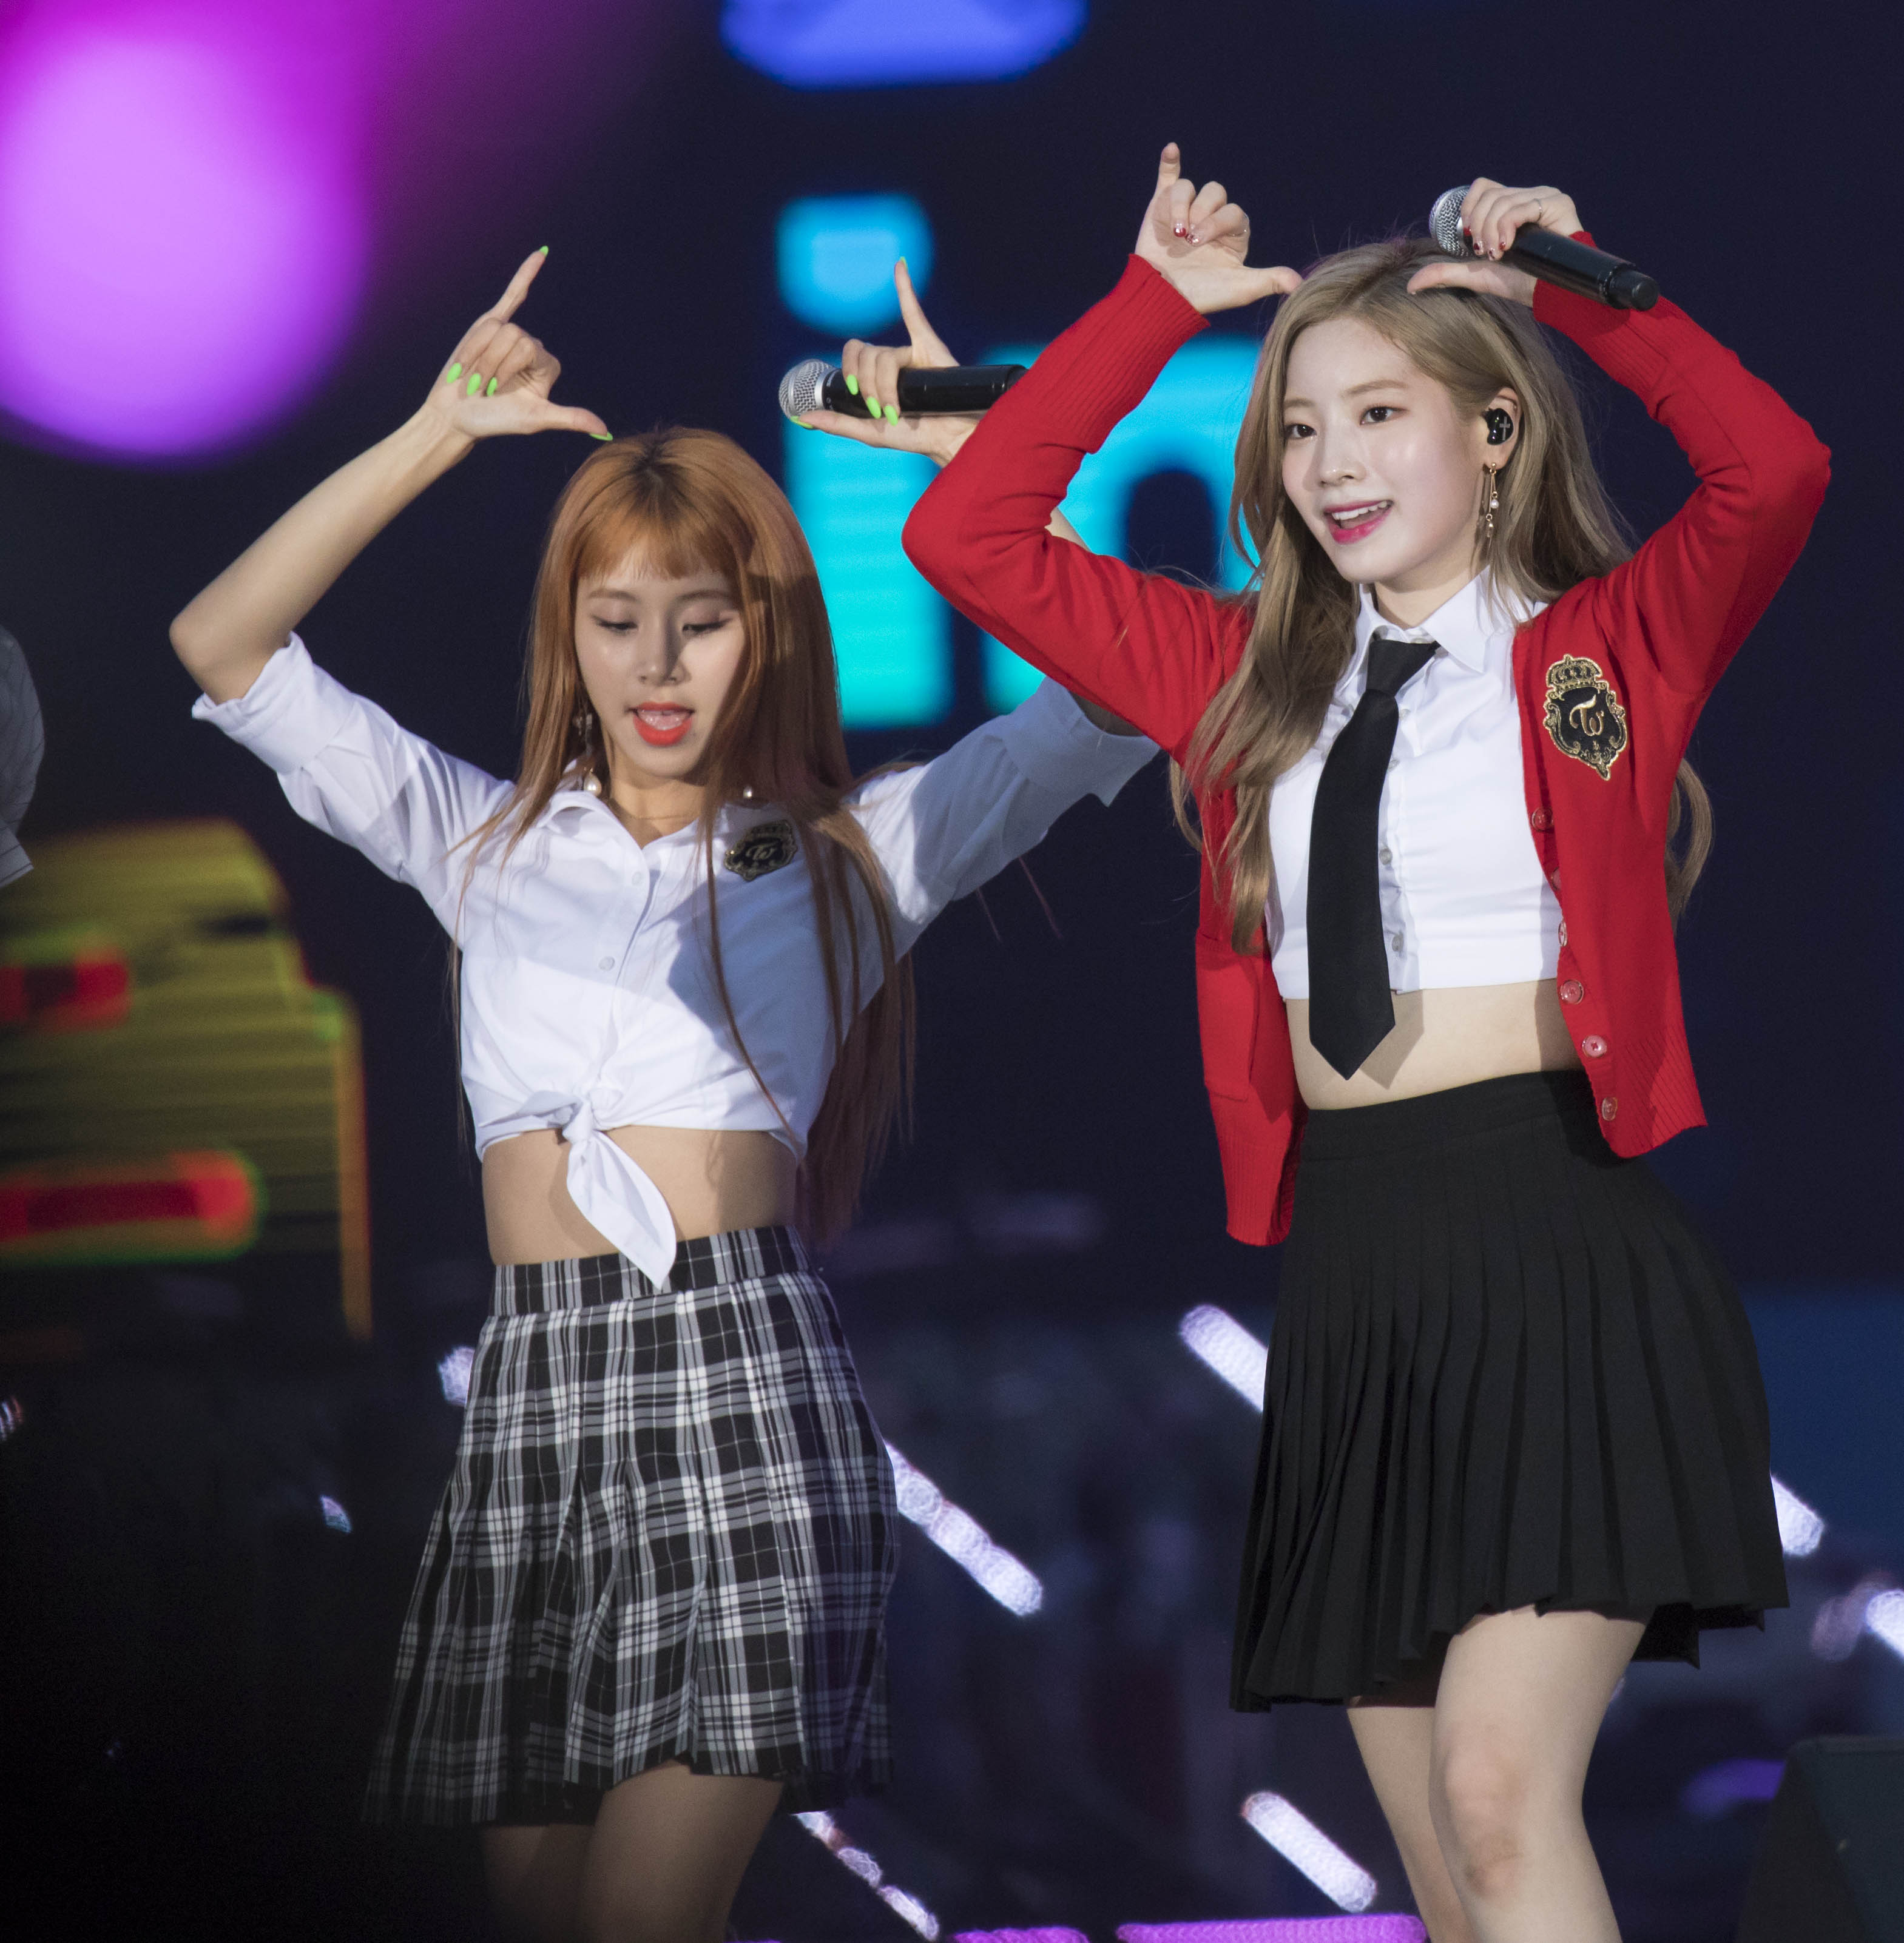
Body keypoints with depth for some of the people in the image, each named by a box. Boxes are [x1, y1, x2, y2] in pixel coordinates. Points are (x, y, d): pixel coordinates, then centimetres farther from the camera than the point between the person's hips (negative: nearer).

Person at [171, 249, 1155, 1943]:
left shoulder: (851, 854, 15)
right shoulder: (492, 845, 21)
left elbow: (1118, 693, 9)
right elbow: (226, 646, 17)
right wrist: (438, 435, 12)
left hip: (741, 1368, -3)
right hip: (534, 1386, 3)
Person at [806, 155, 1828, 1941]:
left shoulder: (1608, 650, 4)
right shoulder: (1253, 680, 16)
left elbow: (1775, 473, -14)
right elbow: (971, 536, 15)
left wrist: (1573, 288, -8)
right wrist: (1155, 306, 13)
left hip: (1561, 1254, -5)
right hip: (1348, 1271, 5)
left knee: (1500, 1792, -20)